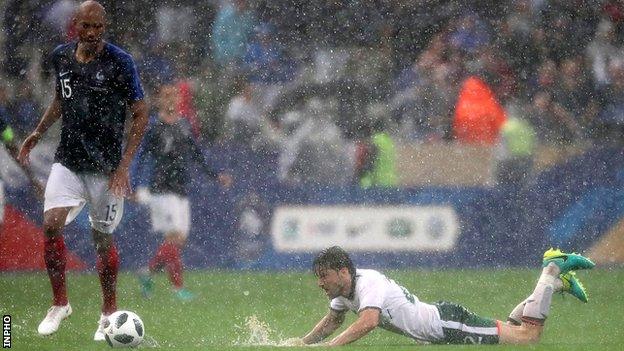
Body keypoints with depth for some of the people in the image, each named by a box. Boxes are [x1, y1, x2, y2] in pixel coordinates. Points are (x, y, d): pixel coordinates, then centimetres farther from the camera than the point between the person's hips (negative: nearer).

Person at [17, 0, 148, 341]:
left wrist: (124, 166, -14)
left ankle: (109, 311, 22)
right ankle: (59, 304, 2)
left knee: (103, 237, 3)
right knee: (51, 224, -14)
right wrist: (37, 133, 15)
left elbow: (140, 115, -8)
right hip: (68, 160, 3)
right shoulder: (61, 57, 3)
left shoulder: (120, 62, -12)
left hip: (106, 168, -3)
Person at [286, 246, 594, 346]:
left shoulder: (368, 283, -23)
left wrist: (328, 346, -42)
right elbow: (332, 321, 23)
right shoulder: (344, 291, 5)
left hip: (449, 324, -9)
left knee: (528, 336, -8)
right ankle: (558, 283, 31)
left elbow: (367, 322, -40)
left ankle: (554, 270, 7)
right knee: (510, 331, 22)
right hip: (441, 329, 9)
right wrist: (304, 342, 7)